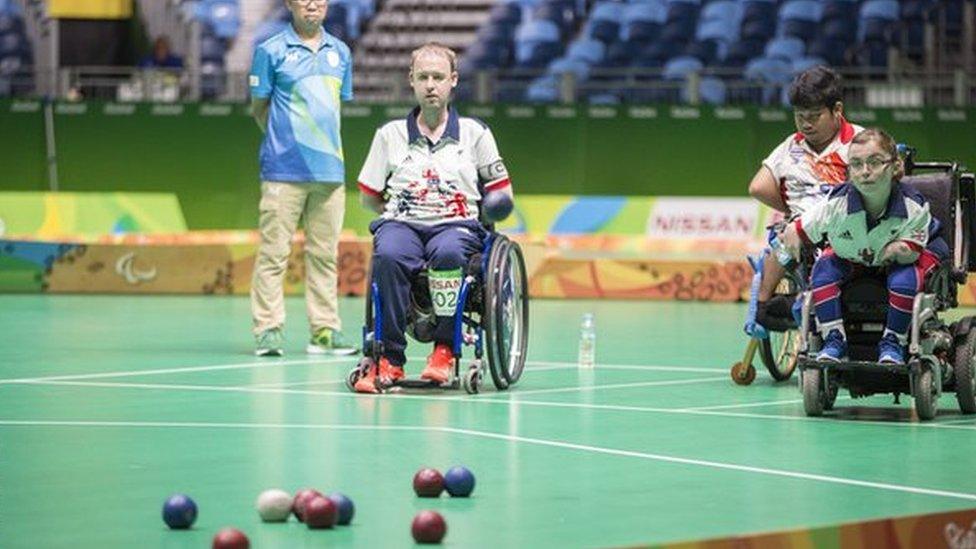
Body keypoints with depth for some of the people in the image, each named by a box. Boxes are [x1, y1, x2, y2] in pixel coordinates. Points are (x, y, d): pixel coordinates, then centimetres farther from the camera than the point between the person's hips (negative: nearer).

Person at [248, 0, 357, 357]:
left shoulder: (340, 52, 13)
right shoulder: (271, 51, 0)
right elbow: (258, 107, 6)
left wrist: (328, 146, 13)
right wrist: (283, 140, 5)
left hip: (330, 168, 4)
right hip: (284, 170, -4)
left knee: (324, 254, 6)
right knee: (274, 252, -4)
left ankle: (325, 331, 10)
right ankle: (268, 330, -2)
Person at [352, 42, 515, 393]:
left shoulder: (475, 133, 13)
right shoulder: (390, 134, 15)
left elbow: (501, 192, 16)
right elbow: (368, 196, 17)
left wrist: (495, 208, 0)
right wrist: (396, 213, 6)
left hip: (457, 224, -1)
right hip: (402, 223, 1)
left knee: (447, 253, -39)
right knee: (388, 256, -36)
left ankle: (444, 350, -29)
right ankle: (390, 360, -33)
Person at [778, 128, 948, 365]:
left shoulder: (913, 207, -33)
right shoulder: (835, 204, -32)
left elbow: (911, 255, -25)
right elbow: (794, 232, -22)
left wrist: (899, 251, -39)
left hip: (896, 265, -1)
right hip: (851, 259, 1)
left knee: (905, 280, -33)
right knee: (823, 268, -26)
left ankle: (893, 343, -11)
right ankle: (834, 340, -18)